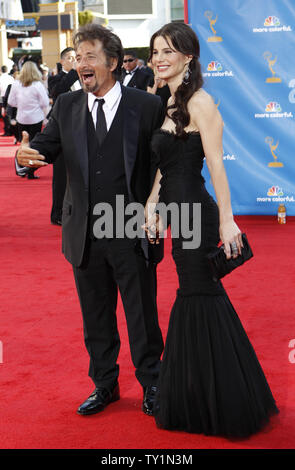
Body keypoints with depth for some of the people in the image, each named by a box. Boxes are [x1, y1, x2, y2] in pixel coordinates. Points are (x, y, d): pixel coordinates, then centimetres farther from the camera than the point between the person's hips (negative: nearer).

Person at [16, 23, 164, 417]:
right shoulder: (67, 106, 6)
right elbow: (46, 146, -1)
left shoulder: (147, 106, -5)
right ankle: (105, 385, 33)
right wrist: (28, 155, -24)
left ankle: (151, 384, 29)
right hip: (85, 234, 3)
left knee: (142, 314, 9)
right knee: (96, 316, 15)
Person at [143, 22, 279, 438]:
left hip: (196, 211, -9)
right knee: (195, 297, 14)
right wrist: (152, 206, 5)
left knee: (201, 299, -2)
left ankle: (227, 407, 12)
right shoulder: (168, 104, 13)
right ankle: (198, 402, 27)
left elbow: (216, 163, -18)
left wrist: (226, 219, -21)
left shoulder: (199, 101, -13)